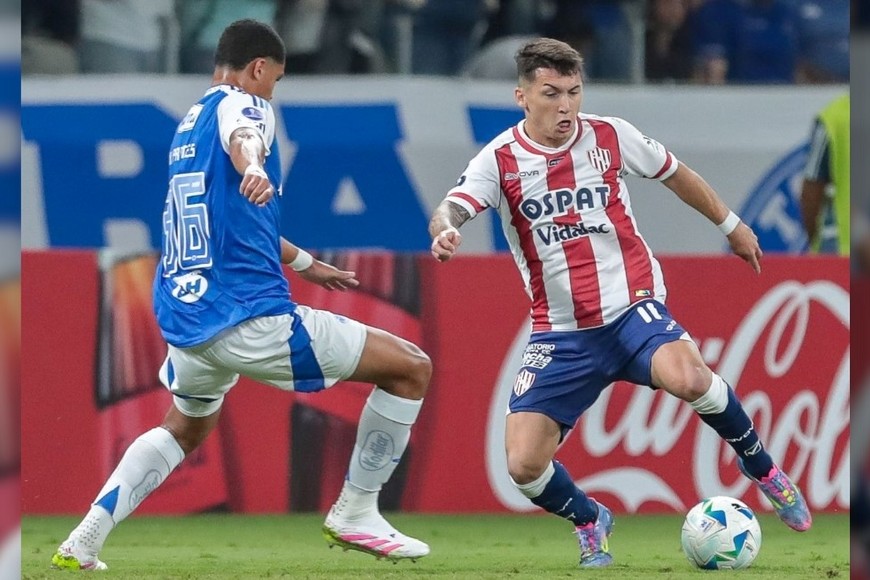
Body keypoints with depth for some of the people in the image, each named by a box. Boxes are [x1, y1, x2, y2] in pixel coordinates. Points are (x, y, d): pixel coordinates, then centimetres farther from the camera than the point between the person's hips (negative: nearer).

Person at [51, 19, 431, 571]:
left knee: (187, 427, 35)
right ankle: (355, 514, 5)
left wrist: (303, 262, 51)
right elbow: (241, 136, -29)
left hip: (185, 321, 9)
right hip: (250, 317, -9)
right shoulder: (244, 104, -2)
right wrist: (253, 167, -53)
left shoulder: (189, 125, 23)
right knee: (411, 368, 1)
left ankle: (83, 541, 20)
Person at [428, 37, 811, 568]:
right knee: (524, 465, -12)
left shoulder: (611, 136, -1)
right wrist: (444, 232, -48)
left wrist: (731, 225, 28)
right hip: (561, 333, 1)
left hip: (632, 307, -1)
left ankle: (764, 470, -7)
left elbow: (674, 174, 17)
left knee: (687, 379, -34)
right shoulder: (500, 160, -6)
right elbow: (451, 210, -24)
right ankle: (589, 521, 22)